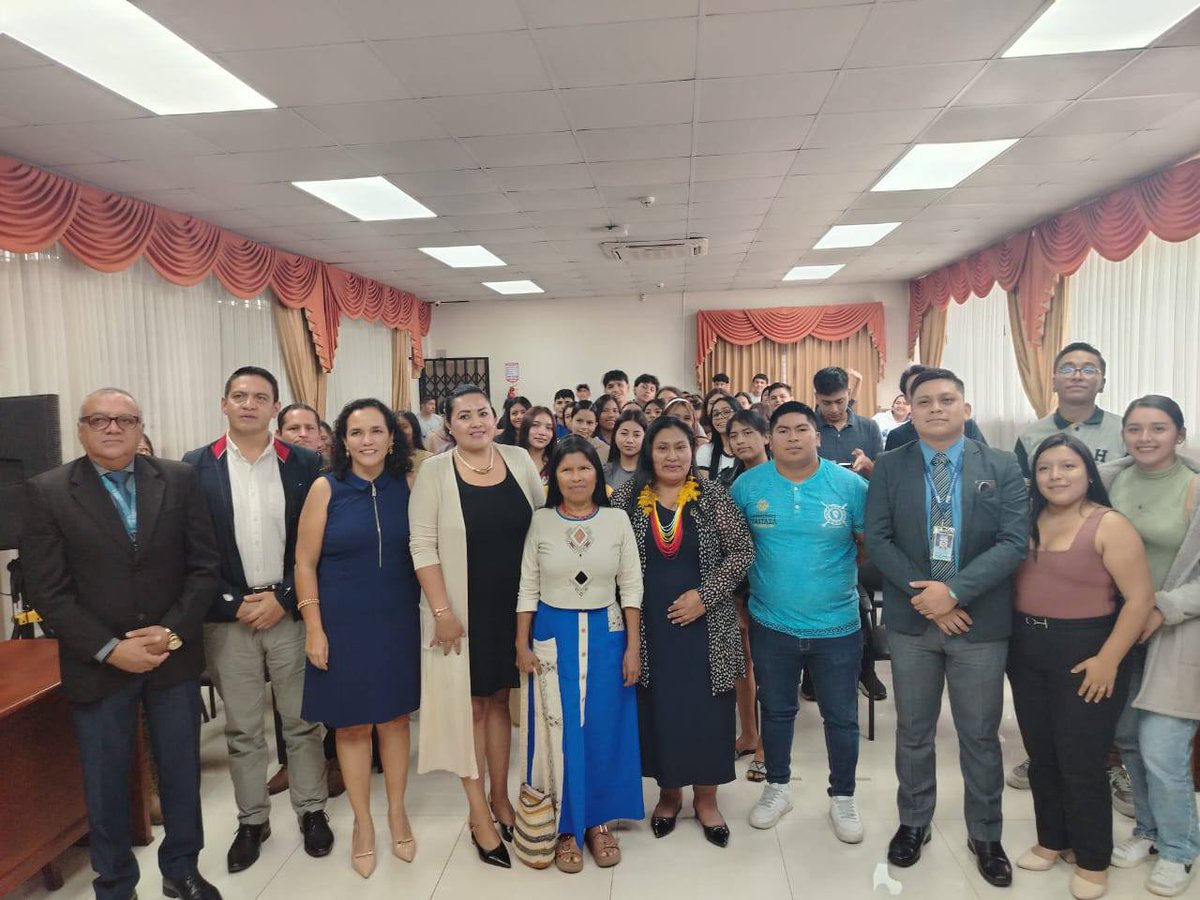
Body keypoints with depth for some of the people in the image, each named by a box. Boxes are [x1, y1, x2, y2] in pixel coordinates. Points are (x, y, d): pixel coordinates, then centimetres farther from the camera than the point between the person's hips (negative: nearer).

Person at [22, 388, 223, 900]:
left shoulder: (178, 480, -2)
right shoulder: (46, 492, -5)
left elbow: (204, 565, -1)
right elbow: (46, 590, -7)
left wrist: (173, 631, -12)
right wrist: (109, 649, -14)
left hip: (174, 659, 1)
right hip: (98, 666, -1)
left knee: (182, 774, 14)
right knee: (105, 785, 14)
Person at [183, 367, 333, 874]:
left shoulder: (304, 464, -1)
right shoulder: (196, 467, -1)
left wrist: (283, 598, -8)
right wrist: (232, 605, -9)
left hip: (291, 613, 0)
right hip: (227, 618, 0)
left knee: (303, 722, 11)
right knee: (241, 730, 13)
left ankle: (312, 810, 29)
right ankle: (252, 820, 30)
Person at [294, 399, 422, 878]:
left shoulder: (408, 483, -3)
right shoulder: (326, 488, -8)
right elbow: (305, 563, -5)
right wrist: (314, 630, -7)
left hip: (397, 621, 2)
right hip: (344, 624, -1)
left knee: (394, 717, 14)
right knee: (352, 725, 10)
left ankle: (397, 813, 34)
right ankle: (363, 823, 30)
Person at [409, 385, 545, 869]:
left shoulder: (519, 460, 0)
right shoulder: (435, 471, -8)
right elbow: (422, 545, -11)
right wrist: (442, 610, -15)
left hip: (512, 606, 3)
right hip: (461, 609, -3)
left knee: (500, 700, 16)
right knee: (470, 704, 8)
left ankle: (501, 798, 32)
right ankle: (478, 811, 23)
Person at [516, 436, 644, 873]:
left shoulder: (617, 520, -3)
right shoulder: (540, 521, -3)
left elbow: (631, 587, -1)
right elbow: (527, 587, 0)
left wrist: (633, 647, -3)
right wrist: (522, 645, -2)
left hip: (606, 634, 1)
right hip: (553, 635, 0)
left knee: (604, 729, 9)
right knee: (559, 730, 6)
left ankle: (599, 819, 27)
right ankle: (566, 825, 23)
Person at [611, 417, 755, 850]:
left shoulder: (713, 496, -2)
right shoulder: (627, 497, 1)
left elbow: (742, 550, -4)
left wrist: (705, 595, -13)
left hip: (704, 626, -1)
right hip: (649, 628, 1)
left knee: (706, 711, 7)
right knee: (658, 709, 10)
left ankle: (706, 797, 26)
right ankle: (669, 791, 31)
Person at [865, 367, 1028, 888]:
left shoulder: (1002, 467, -2)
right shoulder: (889, 468, 0)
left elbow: (1014, 542, -10)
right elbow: (877, 539, -6)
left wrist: (954, 591, -20)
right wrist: (923, 595, -16)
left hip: (980, 621, 0)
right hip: (910, 620, 1)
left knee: (980, 735, 13)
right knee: (913, 731, 15)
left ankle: (985, 835, 33)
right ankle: (914, 823, 35)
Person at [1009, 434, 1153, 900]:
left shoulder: (1110, 525, -11)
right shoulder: (1029, 520, 4)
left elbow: (1141, 598, -15)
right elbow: (1010, 578, 10)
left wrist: (1107, 661, -16)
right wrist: (1012, 636, -1)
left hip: (1084, 653, -5)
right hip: (1026, 651, 5)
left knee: (1081, 763, 6)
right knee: (1041, 757, 16)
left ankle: (1093, 860, 27)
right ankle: (1051, 840, 36)